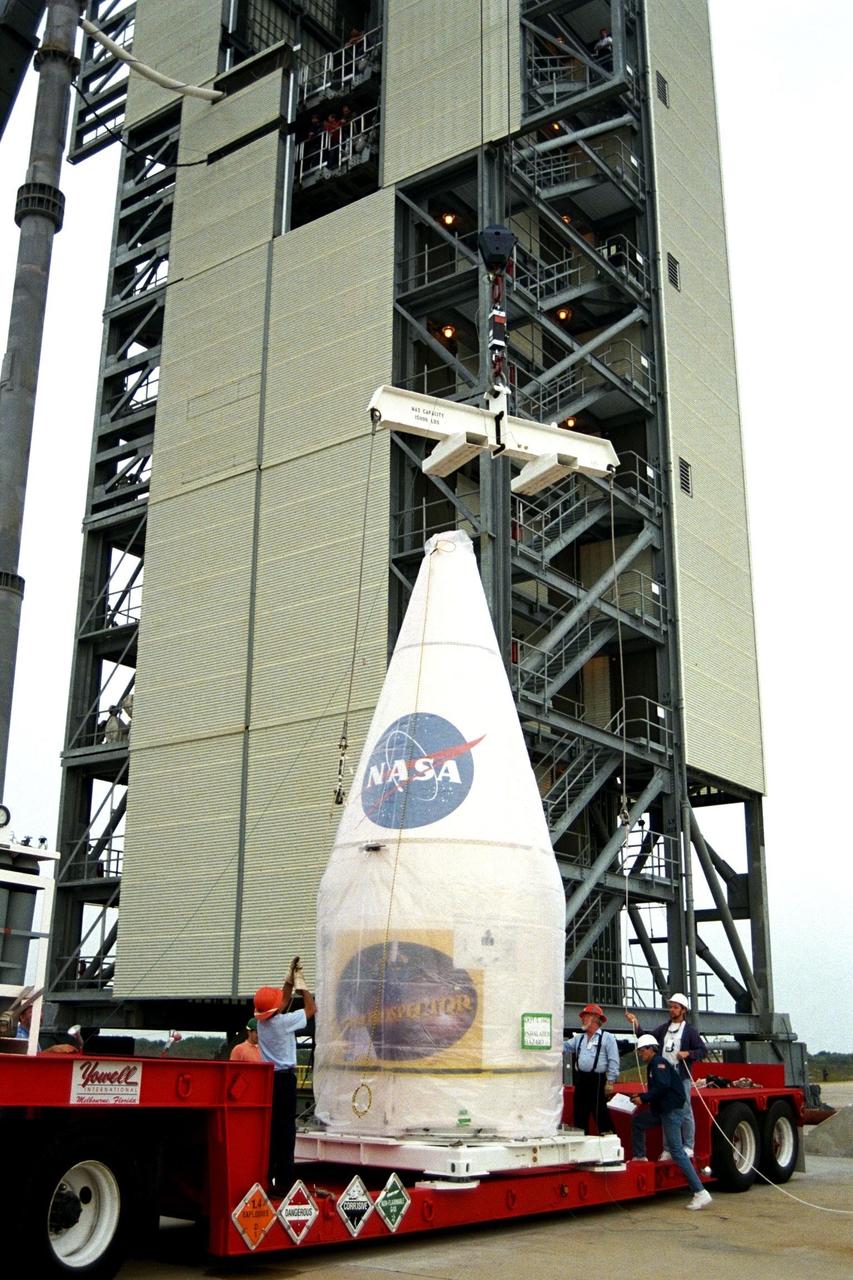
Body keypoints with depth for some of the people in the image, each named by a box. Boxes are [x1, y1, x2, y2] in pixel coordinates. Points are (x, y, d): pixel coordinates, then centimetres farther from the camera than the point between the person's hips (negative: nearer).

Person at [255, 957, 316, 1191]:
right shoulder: (283, 1022, -14)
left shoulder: (262, 1020, 5)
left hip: (267, 1077, 7)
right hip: (285, 1078, -7)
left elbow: (284, 1001, 21)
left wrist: (291, 977, 20)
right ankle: (283, 1179, -3)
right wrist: (300, 981, 4)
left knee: (268, 1127, 11)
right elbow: (311, 1009, -3)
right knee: (285, 1127, -3)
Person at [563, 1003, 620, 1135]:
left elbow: (613, 1061, -6)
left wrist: (610, 1082, -11)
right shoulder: (578, 1038, 17)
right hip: (581, 1080, 6)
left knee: (600, 1113, -7)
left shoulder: (606, 1037, -1)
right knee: (580, 1114, 10)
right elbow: (563, 1047, 12)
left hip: (597, 1080, -6)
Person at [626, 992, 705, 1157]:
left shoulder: (690, 1030, -1)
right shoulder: (664, 1028, 14)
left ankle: (688, 1147, 11)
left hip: (682, 1077, -5)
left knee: (685, 1112, 0)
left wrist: (688, 1053, -17)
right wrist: (636, 1025, -4)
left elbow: (702, 1050, -2)